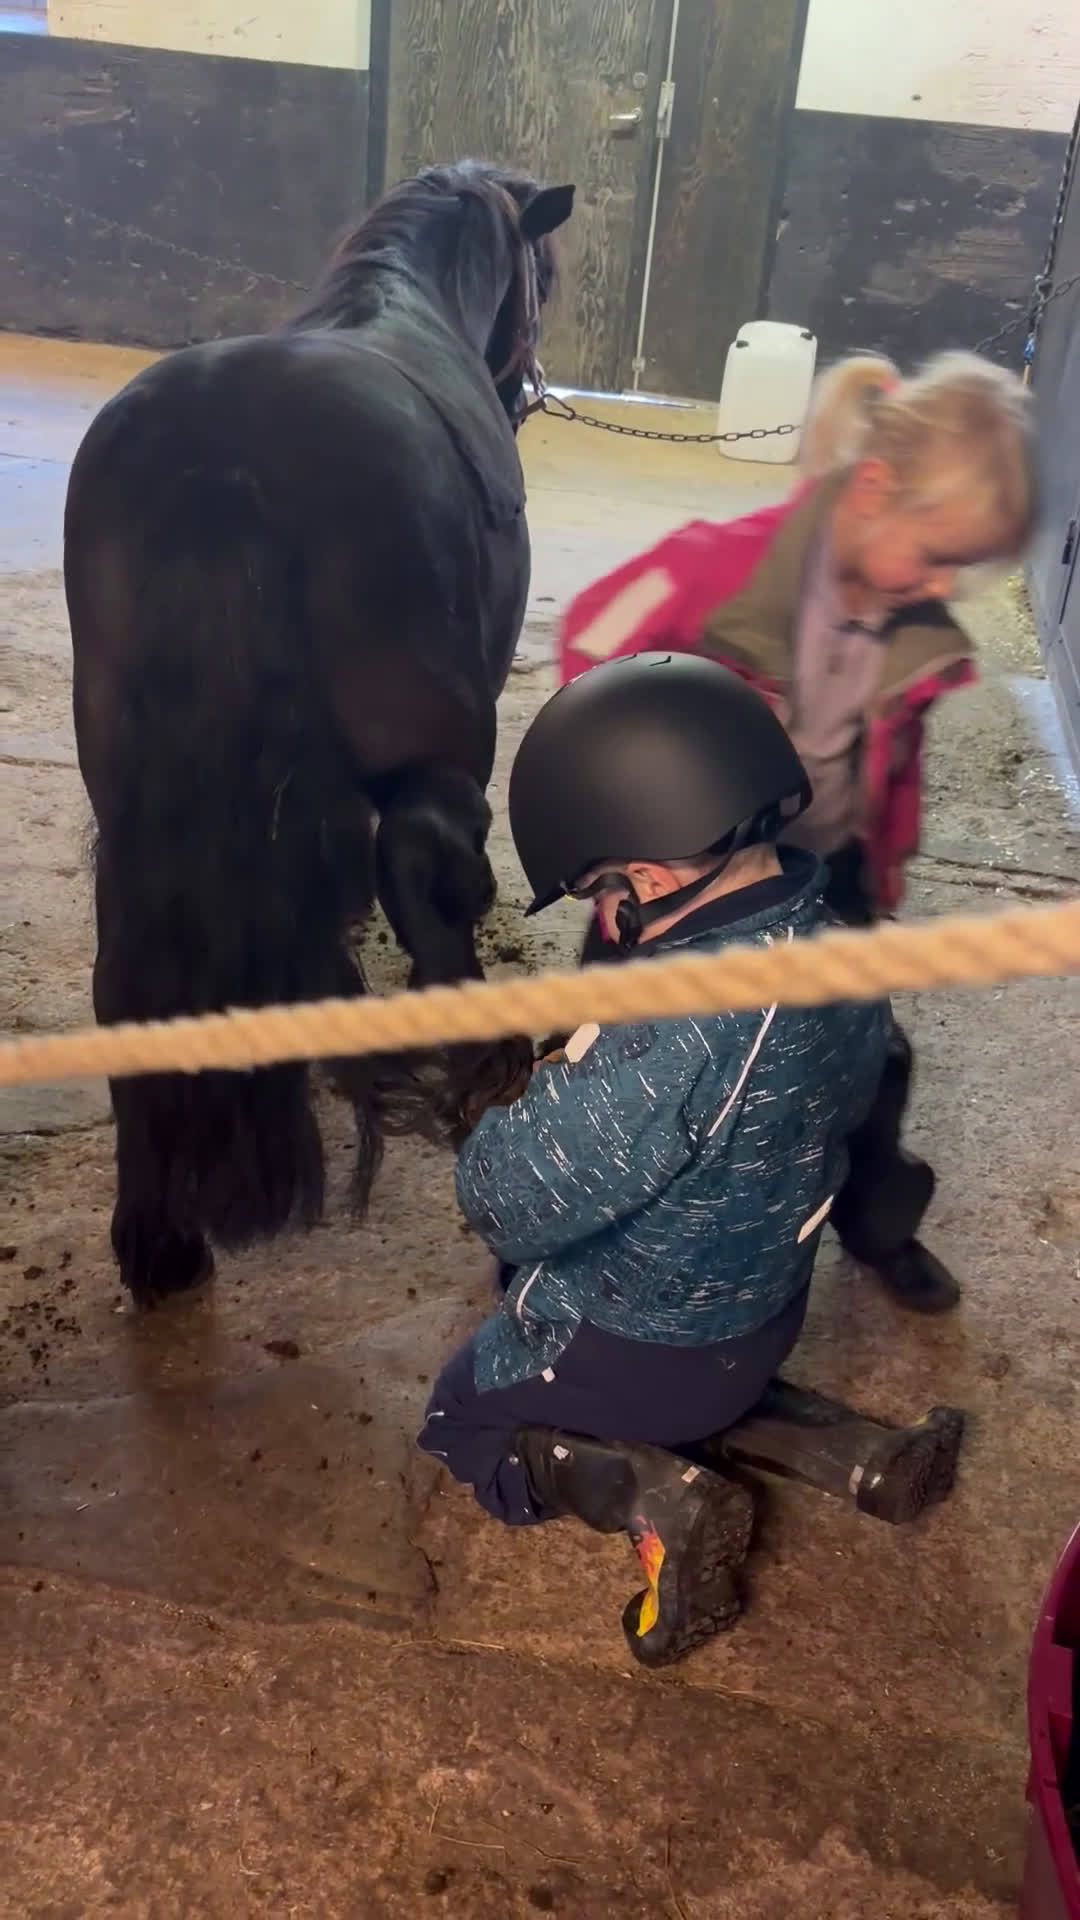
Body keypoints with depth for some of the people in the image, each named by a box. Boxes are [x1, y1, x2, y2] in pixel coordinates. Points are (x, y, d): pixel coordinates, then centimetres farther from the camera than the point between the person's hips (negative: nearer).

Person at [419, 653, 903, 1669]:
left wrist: (494, 1141, -8)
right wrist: (574, 1081, -2)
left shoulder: (678, 1030, -41)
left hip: (644, 1348, -8)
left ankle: (653, 1494, -5)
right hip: (768, 1308, 8)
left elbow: (513, 1198, -33)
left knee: (461, 1418, 20)